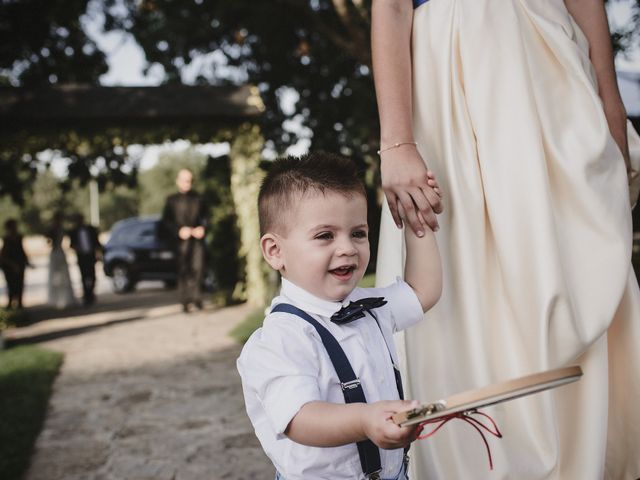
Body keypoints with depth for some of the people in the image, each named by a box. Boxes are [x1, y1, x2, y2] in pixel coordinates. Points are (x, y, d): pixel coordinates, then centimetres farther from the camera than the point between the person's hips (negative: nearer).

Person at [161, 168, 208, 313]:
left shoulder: (198, 199, 15)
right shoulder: (172, 200, 10)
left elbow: (205, 218, 15)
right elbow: (166, 221, 5)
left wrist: (202, 228, -6)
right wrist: (179, 231, -10)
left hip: (197, 238, 1)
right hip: (181, 240, -1)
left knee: (197, 267, -11)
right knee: (183, 270, 0)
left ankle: (196, 298, -2)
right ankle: (185, 301, 6)